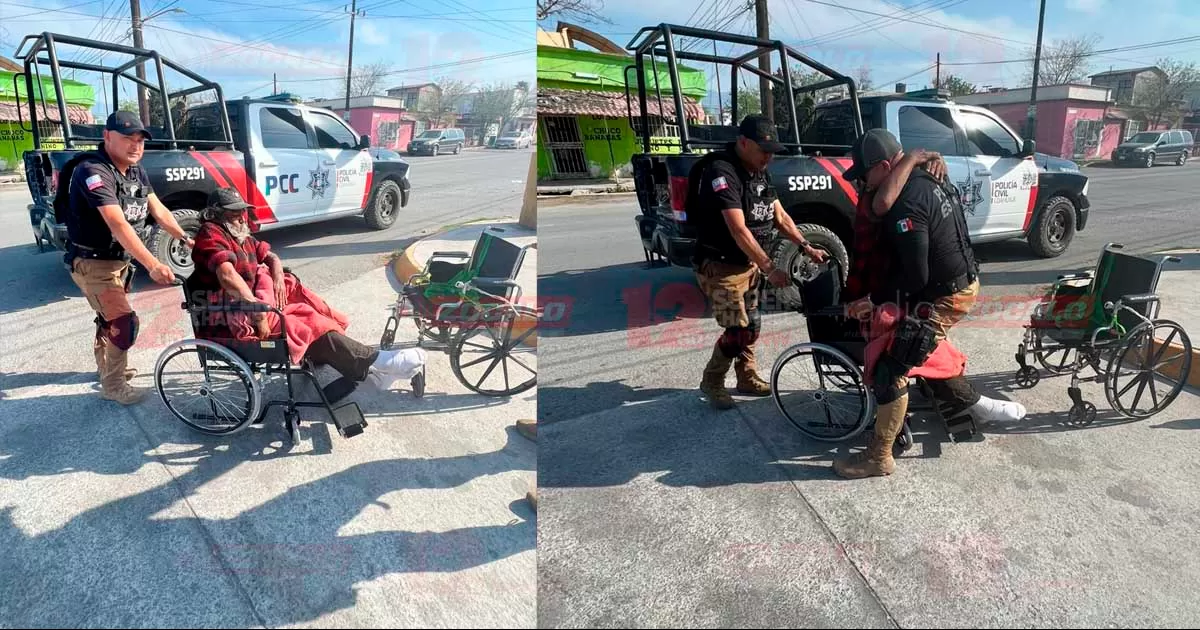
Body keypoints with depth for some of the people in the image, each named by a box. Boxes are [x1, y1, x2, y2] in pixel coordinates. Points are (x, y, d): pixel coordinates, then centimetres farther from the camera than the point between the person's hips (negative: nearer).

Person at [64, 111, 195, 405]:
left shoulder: (137, 172, 2)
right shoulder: (93, 171, -27)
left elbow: (158, 210, 8)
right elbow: (118, 224, -36)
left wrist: (186, 239, -1)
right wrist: (153, 265, -43)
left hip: (119, 260, 9)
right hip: (92, 264, -9)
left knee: (110, 317, 24)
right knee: (124, 322, -11)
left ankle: (107, 368, 45)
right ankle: (113, 386, 6)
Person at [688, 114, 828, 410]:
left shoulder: (759, 173, 7)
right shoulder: (722, 172, -23)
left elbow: (780, 216, 13)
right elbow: (738, 230, -27)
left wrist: (807, 247, 4)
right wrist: (769, 268, -26)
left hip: (747, 264, 9)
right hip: (720, 266, -9)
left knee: (751, 325, 15)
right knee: (739, 330, -8)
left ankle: (748, 379, 31)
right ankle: (711, 382, 12)